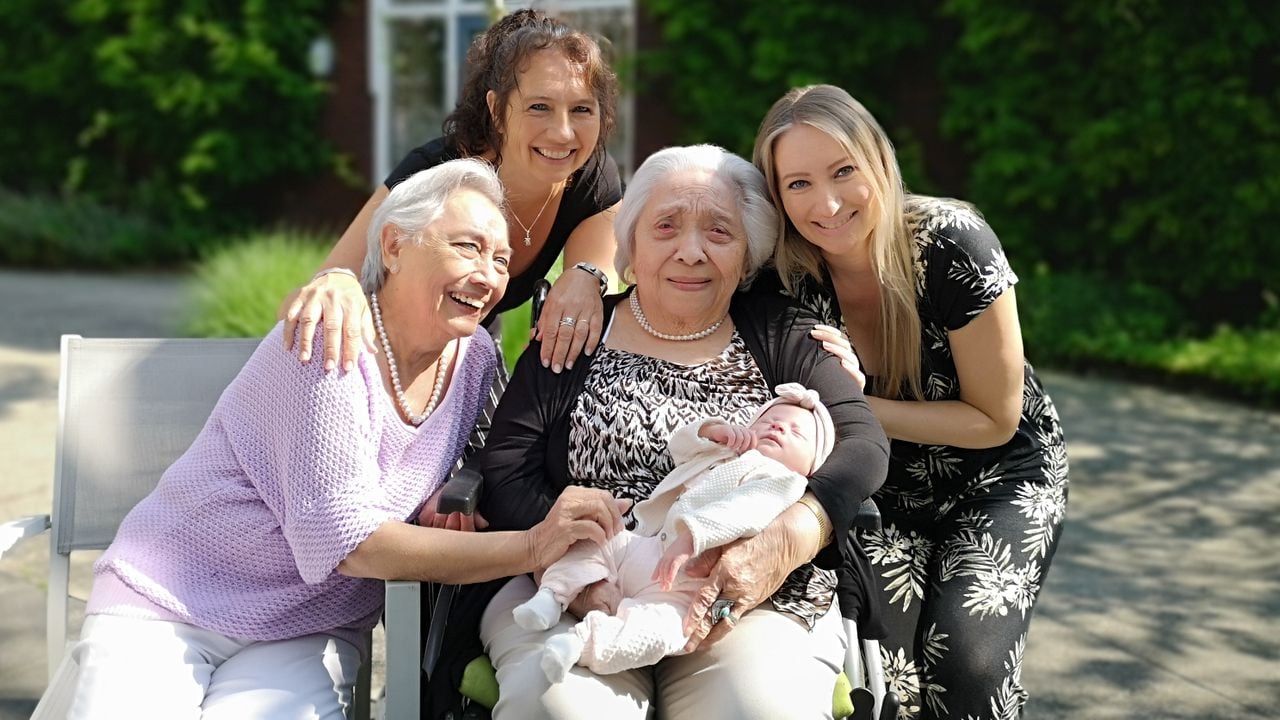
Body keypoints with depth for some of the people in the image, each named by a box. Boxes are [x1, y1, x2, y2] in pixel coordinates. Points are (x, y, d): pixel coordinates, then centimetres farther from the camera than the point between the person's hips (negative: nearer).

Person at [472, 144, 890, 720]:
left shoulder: (781, 336, 11)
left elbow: (862, 443, -3)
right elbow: (505, 471, 3)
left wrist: (782, 543, -21)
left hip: (753, 607, 0)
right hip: (585, 601, 1)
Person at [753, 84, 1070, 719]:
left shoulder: (951, 244, -25)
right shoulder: (785, 276, -17)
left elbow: (994, 420, -17)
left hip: (999, 482, -2)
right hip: (882, 498, 2)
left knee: (965, 662, -24)